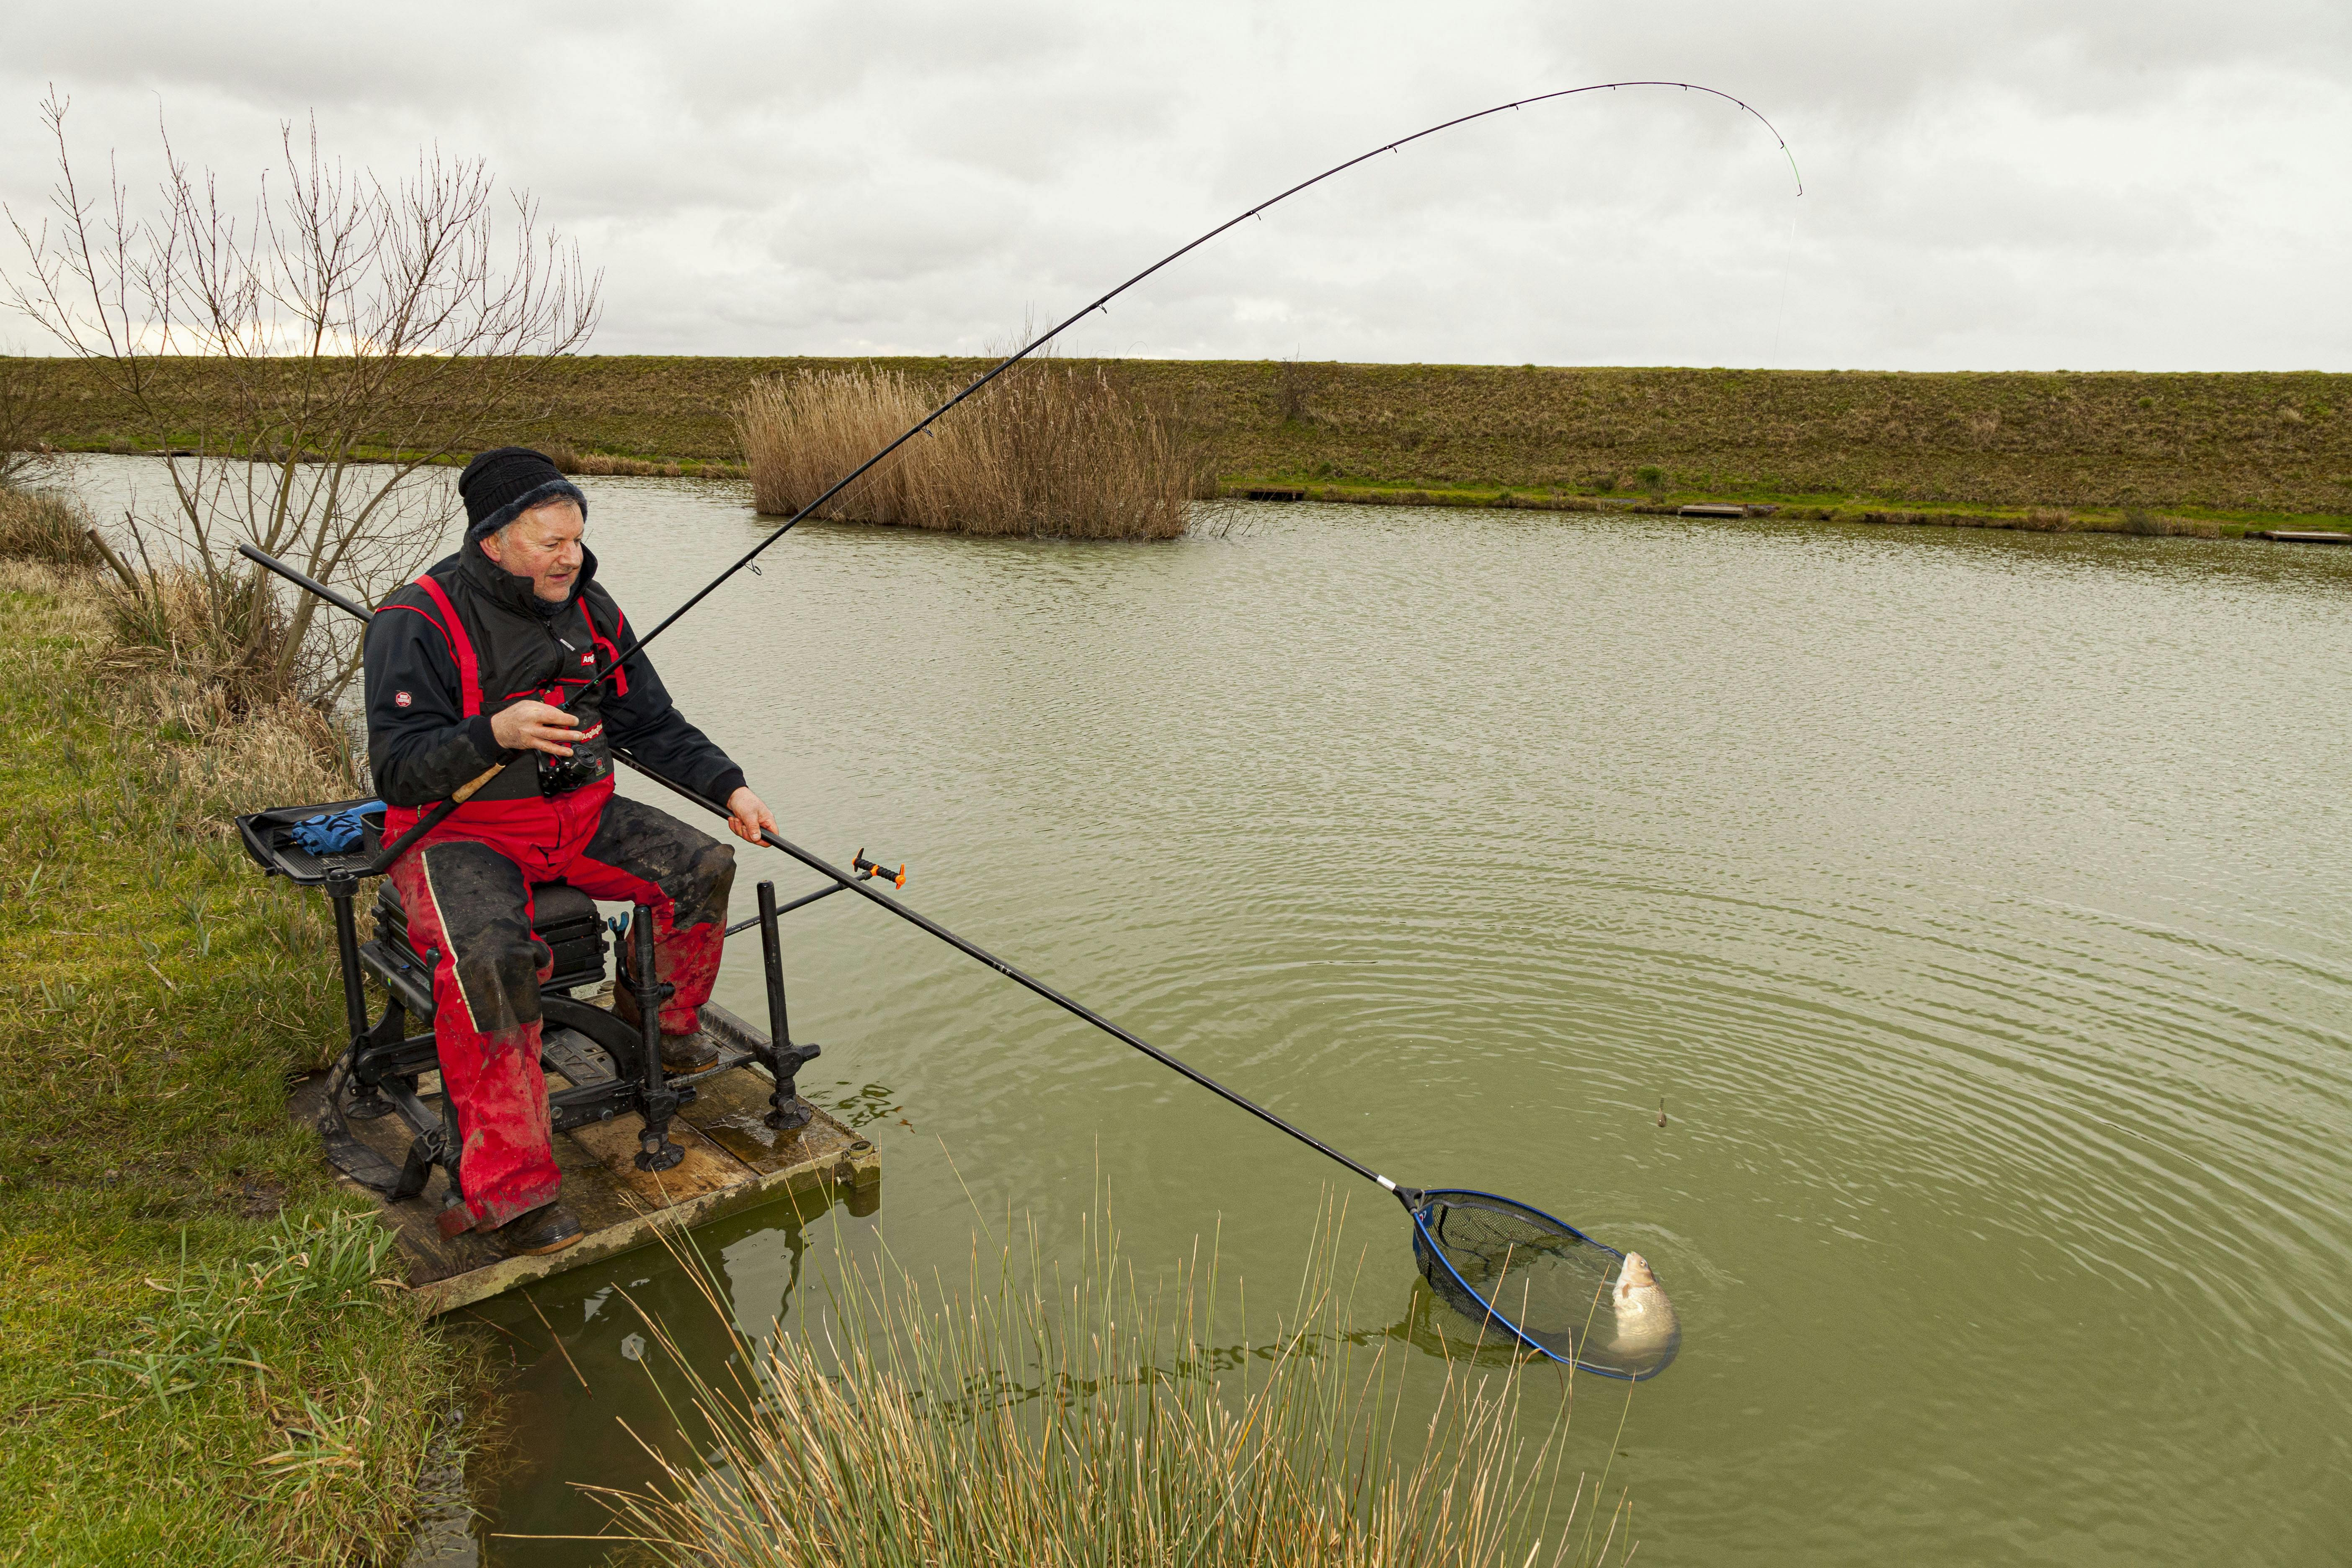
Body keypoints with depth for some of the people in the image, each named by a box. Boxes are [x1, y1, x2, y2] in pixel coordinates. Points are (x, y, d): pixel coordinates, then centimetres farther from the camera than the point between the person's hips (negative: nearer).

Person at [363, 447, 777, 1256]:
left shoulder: (588, 608, 5)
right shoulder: (417, 625, -16)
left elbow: (652, 724, 11)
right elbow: (399, 770, -21)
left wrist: (729, 789, -1)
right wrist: (497, 733, -39)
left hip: (578, 815, 6)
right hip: (459, 832, -6)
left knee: (702, 867, -8)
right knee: (489, 960, -33)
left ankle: (658, 1018, 21)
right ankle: (509, 1189, -24)